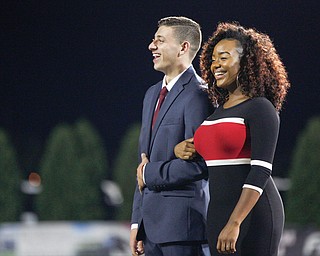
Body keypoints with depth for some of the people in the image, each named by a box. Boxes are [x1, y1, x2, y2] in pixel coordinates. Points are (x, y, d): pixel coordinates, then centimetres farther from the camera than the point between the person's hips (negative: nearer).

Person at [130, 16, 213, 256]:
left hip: (182, 221, -8)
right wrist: (137, 222, 17)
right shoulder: (153, 94, 18)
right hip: (151, 223, 8)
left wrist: (150, 173, -8)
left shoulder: (197, 94, -11)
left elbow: (198, 165, -19)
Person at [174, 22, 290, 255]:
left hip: (252, 216, -8)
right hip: (219, 213, 8)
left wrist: (234, 224, -23)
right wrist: (179, 149, 9)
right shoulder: (218, 111, 17)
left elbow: (261, 171, -16)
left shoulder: (260, 109, -7)